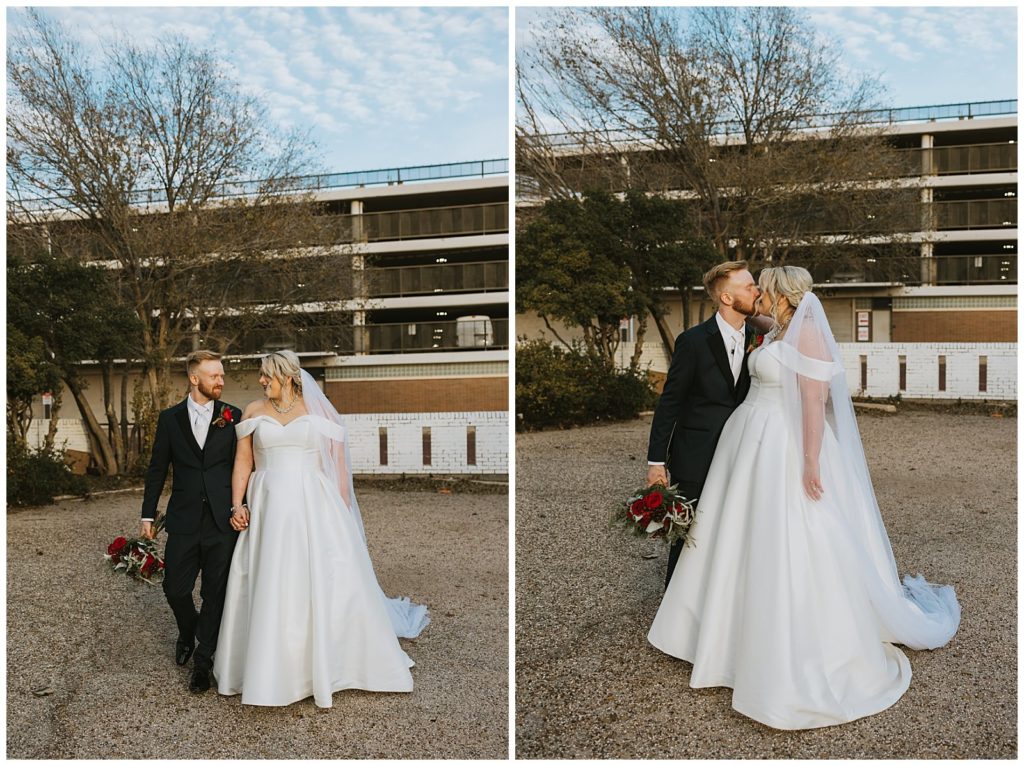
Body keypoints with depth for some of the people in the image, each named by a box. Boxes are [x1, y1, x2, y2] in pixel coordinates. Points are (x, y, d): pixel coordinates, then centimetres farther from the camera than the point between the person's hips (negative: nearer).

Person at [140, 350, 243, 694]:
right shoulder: (170, 418, 5)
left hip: (223, 522, -1)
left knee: (215, 594, 4)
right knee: (175, 589, 5)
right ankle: (188, 632, 38)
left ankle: (203, 661, 20)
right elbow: (157, 469, 9)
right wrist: (148, 514, 7)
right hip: (184, 521, 1)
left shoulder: (233, 416, 2)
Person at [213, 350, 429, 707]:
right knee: (268, 590, 3)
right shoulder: (254, 411, 9)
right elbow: (242, 463, 7)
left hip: (314, 509, -1)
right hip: (268, 510, 2)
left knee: (328, 588, 0)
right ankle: (269, 673, 19)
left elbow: (338, 466, 3)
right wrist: (237, 505, -6)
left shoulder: (319, 411, 4)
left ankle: (329, 667, 18)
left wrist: (342, 514, -3)